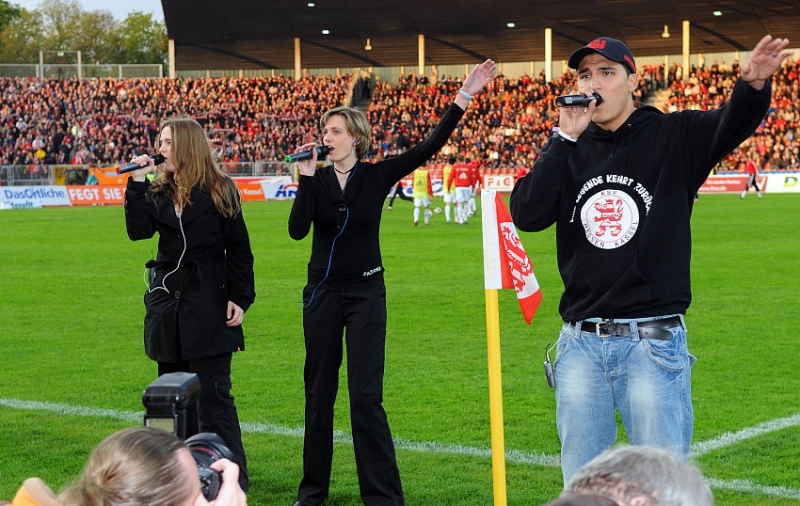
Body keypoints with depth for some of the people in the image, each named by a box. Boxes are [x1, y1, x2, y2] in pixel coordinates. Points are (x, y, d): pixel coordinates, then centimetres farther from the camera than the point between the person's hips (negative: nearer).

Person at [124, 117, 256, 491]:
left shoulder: (220, 191, -3)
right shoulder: (159, 192, 9)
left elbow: (239, 250, -4)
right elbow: (138, 230, -7)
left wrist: (240, 299, -10)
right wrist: (137, 183, -8)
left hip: (208, 303, -6)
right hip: (167, 302, 6)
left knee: (212, 394, -7)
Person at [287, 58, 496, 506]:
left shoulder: (378, 175, -3)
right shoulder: (317, 179, 1)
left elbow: (432, 145, -11)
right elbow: (298, 230, -12)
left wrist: (465, 96, -17)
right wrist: (307, 176, -17)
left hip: (366, 293, -3)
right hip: (323, 293, 3)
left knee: (366, 396, -8)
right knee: (319, 393, 10)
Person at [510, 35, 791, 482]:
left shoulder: (674, 138, 0)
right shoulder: (569, 150, 9)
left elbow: (732, 125, -19)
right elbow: (527, 216, -5)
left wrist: (753, 84, -42)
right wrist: (566, 139, -9)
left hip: (654, 343, -3)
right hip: (581, 345, 3)